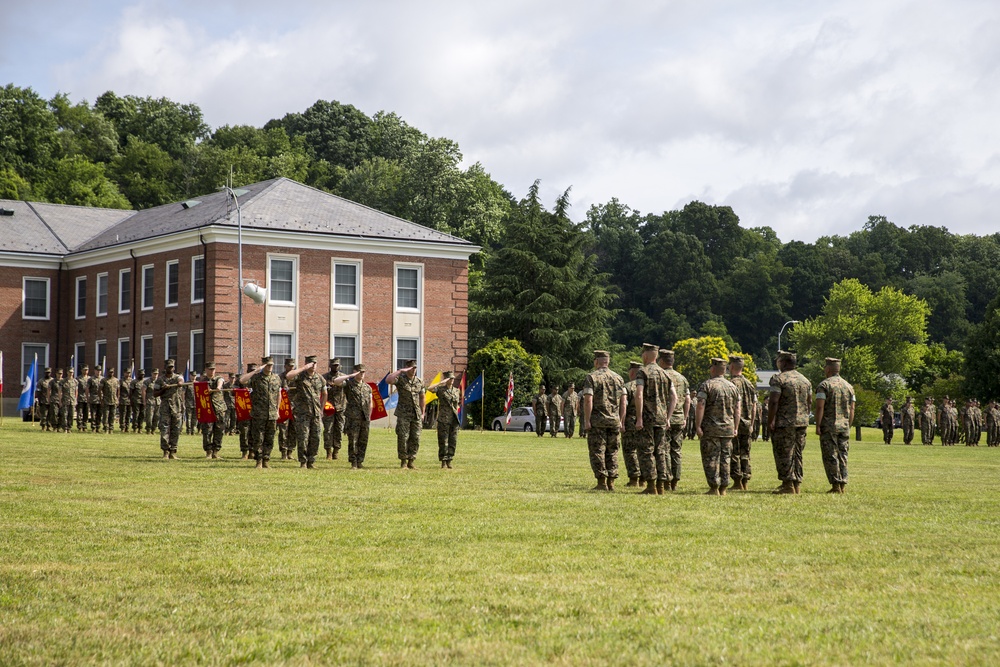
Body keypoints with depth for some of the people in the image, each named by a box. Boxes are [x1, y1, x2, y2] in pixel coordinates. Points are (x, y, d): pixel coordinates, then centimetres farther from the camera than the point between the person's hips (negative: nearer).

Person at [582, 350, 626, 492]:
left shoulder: (591, 377, -5)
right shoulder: (618, 378, 10)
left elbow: (588, 401, -13)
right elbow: (623, 402, 9)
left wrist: (587, 421, -11)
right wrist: (622, 422, 13)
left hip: (597, 421, -5)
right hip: (614, 421, 5)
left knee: (597, 451, -2)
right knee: (612, 452, 9)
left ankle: (602, 483, -6)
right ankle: (611, 483, 8)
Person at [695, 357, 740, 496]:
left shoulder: (707, 385, -6)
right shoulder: (733, 387, 11)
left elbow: (700, 407, -14)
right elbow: (737, 409, 12)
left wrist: (698, 426, -13)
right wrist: (736, 428, 17)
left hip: (711, 429, -5)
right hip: (728, 429, 5)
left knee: (711, 458, -2)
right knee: (725, 458, 9)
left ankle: (714, 488, -6)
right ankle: (723, 488, 9)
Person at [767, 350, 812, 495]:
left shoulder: (778, 378, -9)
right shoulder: (805, 380, 13)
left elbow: (774, 401, -15)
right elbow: (810, 402, 15)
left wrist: (771, 421, -12)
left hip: (785, 422, -7)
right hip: (802, 422, 7)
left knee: (784, 454, -4)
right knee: (797, 454, 12)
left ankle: (788, 484, -7)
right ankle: (797, 483, 13)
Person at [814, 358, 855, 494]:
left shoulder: (824, 385, -5)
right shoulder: (848, 386, 12)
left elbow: (820, 407, -13)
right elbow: (852, 409, 11)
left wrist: (818, 426, -11)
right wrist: (849, 426, 17)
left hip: (828, 426, -5)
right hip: (844, 426, 5)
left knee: (830, 457, -3)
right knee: (843, 456, 9)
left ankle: (836, 485, -7)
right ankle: (843, 485, 6)